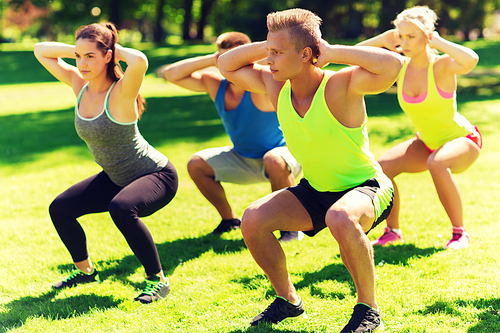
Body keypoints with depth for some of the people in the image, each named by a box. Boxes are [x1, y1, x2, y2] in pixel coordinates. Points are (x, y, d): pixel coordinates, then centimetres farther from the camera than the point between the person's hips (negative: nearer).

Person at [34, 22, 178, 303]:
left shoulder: (121, 93, -27)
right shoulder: (80, 84, -6)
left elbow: (140, 61, -49)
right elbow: (41, 51, 4)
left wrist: (118, 50, -28)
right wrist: (78, 51, -10)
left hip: (157, 175, -8)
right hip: (116, 179, 8)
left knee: (121, 208, -36)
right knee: (59, 209, 4)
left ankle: (158, 280, -19)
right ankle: (85, 270, 28)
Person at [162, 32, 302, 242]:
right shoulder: (214, 84, -9)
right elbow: (171, 74, -13)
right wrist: (211, 60, -22)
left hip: (282, 152, -6)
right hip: (243, 159, 6)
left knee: (274, 162, -40)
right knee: (196, 165, -3)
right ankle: (229, 219, 15)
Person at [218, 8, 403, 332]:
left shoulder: (340, 85, -26)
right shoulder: (275, 85, -8)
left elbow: (394, 65, -42)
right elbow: (226, 65, 6)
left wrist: (333, 52, -32)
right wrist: (269, 46, -11)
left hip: (365, 187, -6)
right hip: (315, 190, 6)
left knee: (340, 219, -39)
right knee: (253, 220, -13)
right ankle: (288, 299, 10)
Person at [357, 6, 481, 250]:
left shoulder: (441, 65, -24)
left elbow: (471, 60, -47)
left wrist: (438, 41, -34)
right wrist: (383, 40, -14)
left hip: (463, 140, -6)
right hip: (427, 143, 6)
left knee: (436, 163, -38)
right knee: (382, 167, -14)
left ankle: (460, 232, -19)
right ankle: (393, 231, 8)